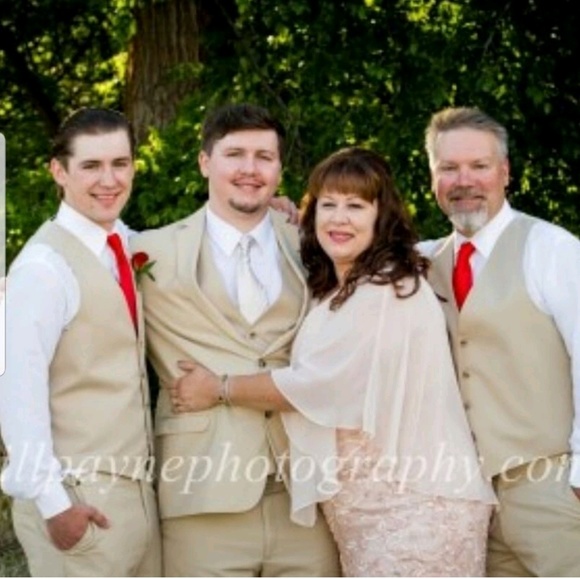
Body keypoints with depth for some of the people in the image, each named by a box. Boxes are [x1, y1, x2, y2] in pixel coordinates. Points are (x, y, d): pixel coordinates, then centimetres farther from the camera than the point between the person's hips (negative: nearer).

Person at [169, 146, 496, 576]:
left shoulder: (390, 291, -13)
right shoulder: (339, 294, 17)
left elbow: (313, 384, -14)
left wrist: (219, 389, 0)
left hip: (412, 505, -9)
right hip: (368, 506, 10)